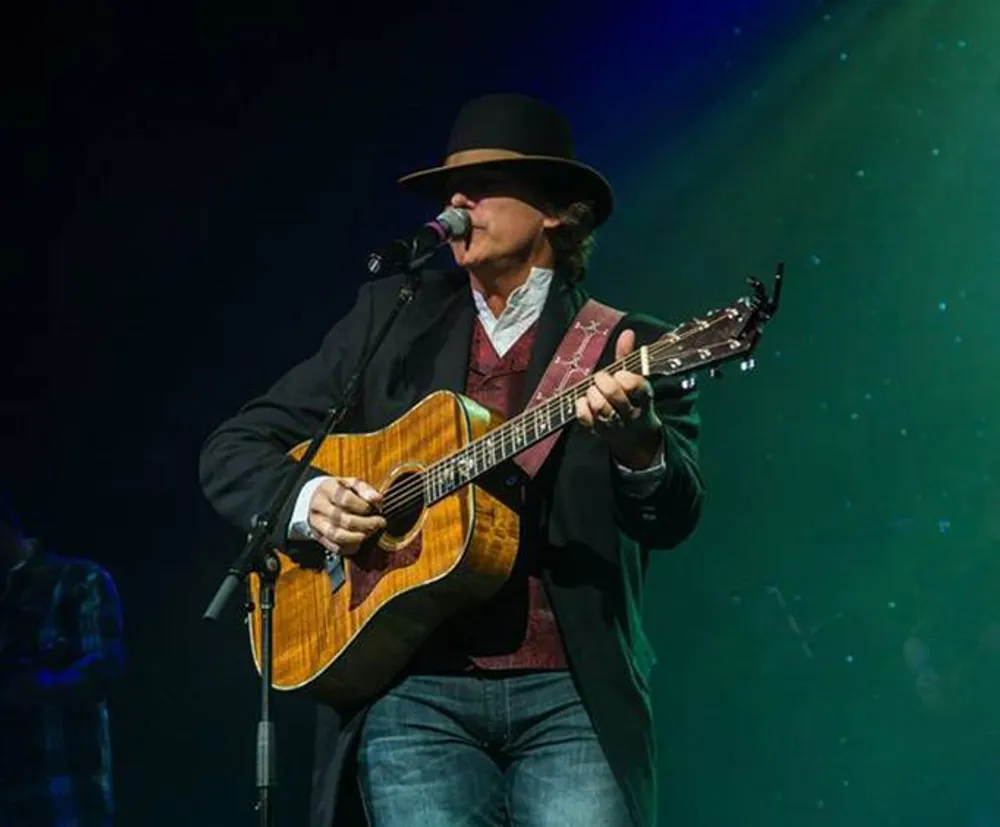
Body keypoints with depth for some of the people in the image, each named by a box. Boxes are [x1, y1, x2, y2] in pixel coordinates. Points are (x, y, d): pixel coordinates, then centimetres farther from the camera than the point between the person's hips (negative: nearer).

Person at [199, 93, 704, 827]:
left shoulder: (630, 350, 6)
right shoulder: (390, 319, 13)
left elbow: (674, 517, -8)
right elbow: (233, 450, 15)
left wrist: (639, 446, -30)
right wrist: (307, 502, -6)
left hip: (574, 696, -1)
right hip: (414, 692, 2)